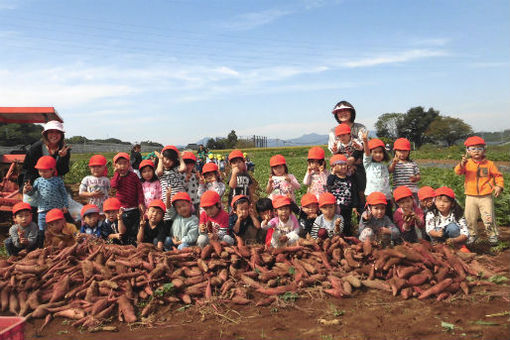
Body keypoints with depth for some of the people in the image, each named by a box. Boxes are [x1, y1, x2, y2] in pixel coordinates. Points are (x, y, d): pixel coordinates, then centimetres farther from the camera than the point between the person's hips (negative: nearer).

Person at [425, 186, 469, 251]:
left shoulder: (456, 215, -14)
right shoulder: (431, 214, -11)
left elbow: (465, 234, -19)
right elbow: (429, 230, -24)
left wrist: (454, 240, -39)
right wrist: (437, 234, -48)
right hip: (439, 241, 0)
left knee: (452, 226, -27)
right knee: (437, 229, -29)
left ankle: (459, 246, -9)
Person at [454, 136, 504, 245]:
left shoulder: (489, 164, -1)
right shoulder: (467, 163, -1)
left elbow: (498, 176, 6)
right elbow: (458, 171, -18)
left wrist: (499, 186, -10)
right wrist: (462, 164, -38)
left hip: (486, 197, -1)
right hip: (470, 197, 1)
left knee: (488, 218, 0)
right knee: (470, 219, 9)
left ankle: (493, 235, 20)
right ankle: (472, 234, 30)